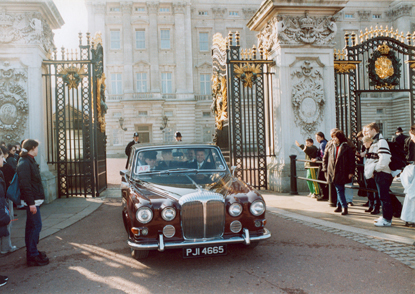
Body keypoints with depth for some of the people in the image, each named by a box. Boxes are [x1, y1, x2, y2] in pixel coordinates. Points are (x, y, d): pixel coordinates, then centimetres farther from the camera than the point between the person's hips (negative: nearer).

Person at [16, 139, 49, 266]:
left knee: (31, 226, 16)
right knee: (36, 226, -7)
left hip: (35, 200, 11)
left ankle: (32, 252, 26)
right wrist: (31, 203, -23)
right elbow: (25, 185, -22)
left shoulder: (30, 161, 16)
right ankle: (33, 256, -1)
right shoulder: (24, 163, -17)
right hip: (32, 200, -11)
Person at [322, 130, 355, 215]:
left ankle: (339, 205, 11)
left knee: (340, 190, 1)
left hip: (342, 172, -3)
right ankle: (344, 207, 9)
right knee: (339, 190, 3)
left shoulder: (346, 147, -4)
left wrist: (351, 172, -8)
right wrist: (326, 169, 9)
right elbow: (325, 158, 16)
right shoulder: (330, 147, 8)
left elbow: (351, 159, -4)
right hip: (333, 172, 3)